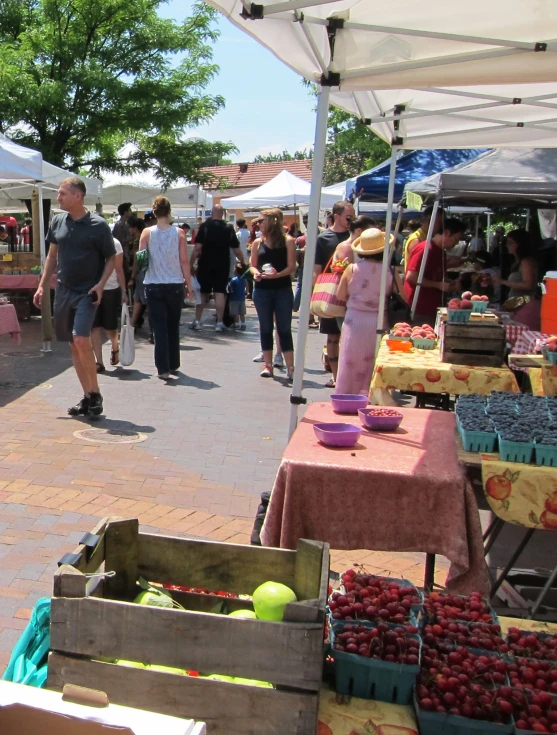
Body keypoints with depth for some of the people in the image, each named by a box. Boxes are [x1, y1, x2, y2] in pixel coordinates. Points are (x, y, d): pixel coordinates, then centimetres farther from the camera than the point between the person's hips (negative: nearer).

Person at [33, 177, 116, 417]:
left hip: (87, 292, -6)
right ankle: (87, 397, 17)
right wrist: (42, 285, 10)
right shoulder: (57, 221, 6)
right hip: (63, 290, 6)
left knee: (81, 340, -19)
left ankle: (95, 393, -3)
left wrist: (101, 284, -14)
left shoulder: (98, 225, -9)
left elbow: (111, 258, -1)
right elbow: (52, 256, 15)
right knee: (73, 345, 8)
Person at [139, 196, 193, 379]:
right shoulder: (179, 233, -3)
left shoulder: (147, 232, -2)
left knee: (159, 327, 3)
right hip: (175, 285, 1)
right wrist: (189, 284, 4)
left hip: (153, 286, -1)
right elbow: (184, 261, -3)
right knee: (173, 326, 16)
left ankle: (163, 368, -4)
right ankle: (173, 364, 26)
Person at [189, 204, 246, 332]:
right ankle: (219, 323, 0)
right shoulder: (228, 228, 1)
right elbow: (236, 249, 2)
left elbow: (198, 247, -11)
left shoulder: (205, 226, -5)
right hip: (222, 265, 1)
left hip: (206, 264, -1)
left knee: (202, 292, 9)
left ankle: (197, 321, 10)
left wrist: (191, 263, -6)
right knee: (220, 292, 2)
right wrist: (243, 263, 14)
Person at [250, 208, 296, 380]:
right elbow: (252, 265, 9)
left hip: (283, 290, -3)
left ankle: (290, 368, 2)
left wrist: (277, 275, -23)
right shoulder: (258, 243, 7)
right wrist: (256, 273, -13)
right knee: (265, 328, 8)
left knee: (284, 329, -1)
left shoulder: (288, 241, -2)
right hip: (262, 290, 3)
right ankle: (268, 365, 16)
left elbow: (291, 266, -7)